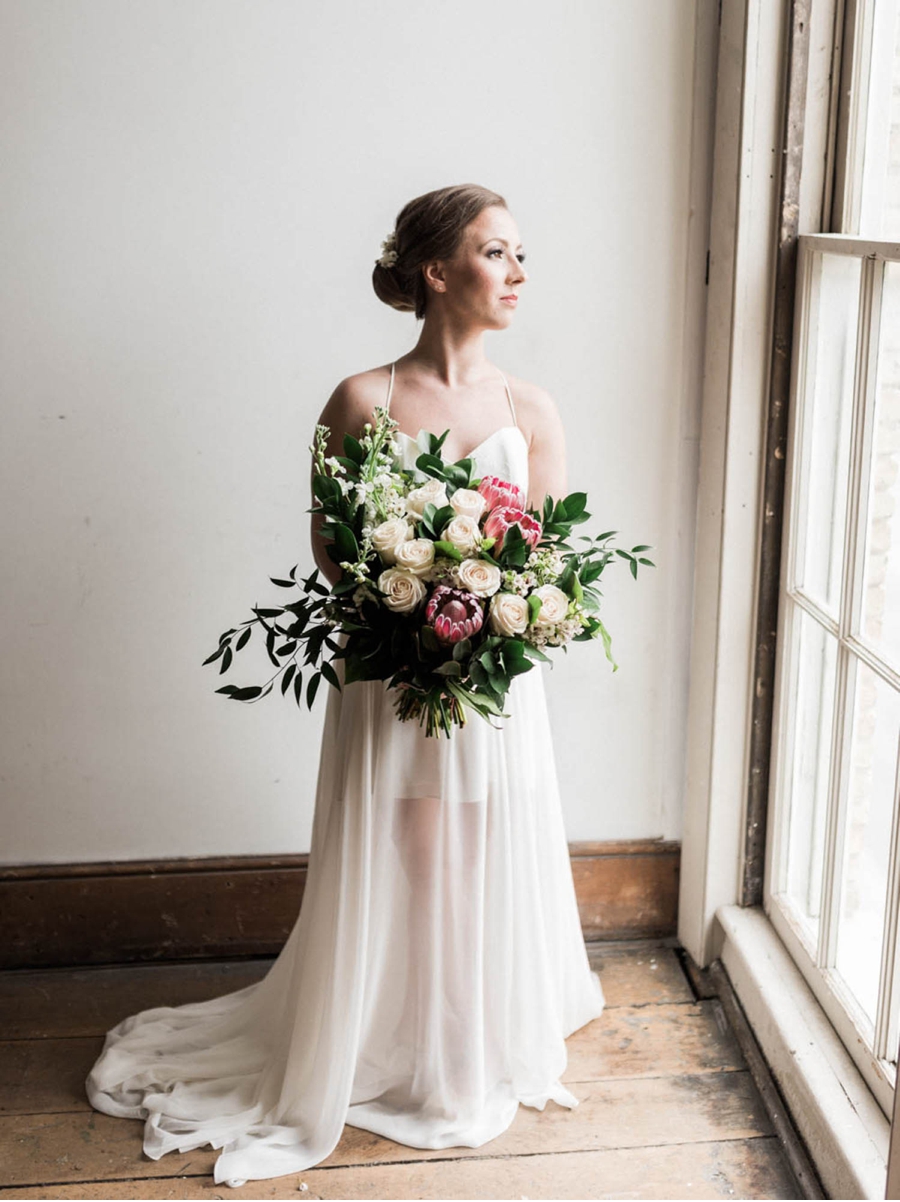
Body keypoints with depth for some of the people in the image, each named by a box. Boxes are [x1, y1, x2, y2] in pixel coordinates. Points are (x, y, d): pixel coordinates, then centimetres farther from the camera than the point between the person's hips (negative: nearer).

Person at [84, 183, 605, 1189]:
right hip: (387, 682, -2)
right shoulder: (362, 401, -7)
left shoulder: (531, 411, 2)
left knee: (487, 872, 13)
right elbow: (331, 550, -3)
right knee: (393, 871, 9)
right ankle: (384, 1055, 33)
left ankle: (484, 1055, 37)